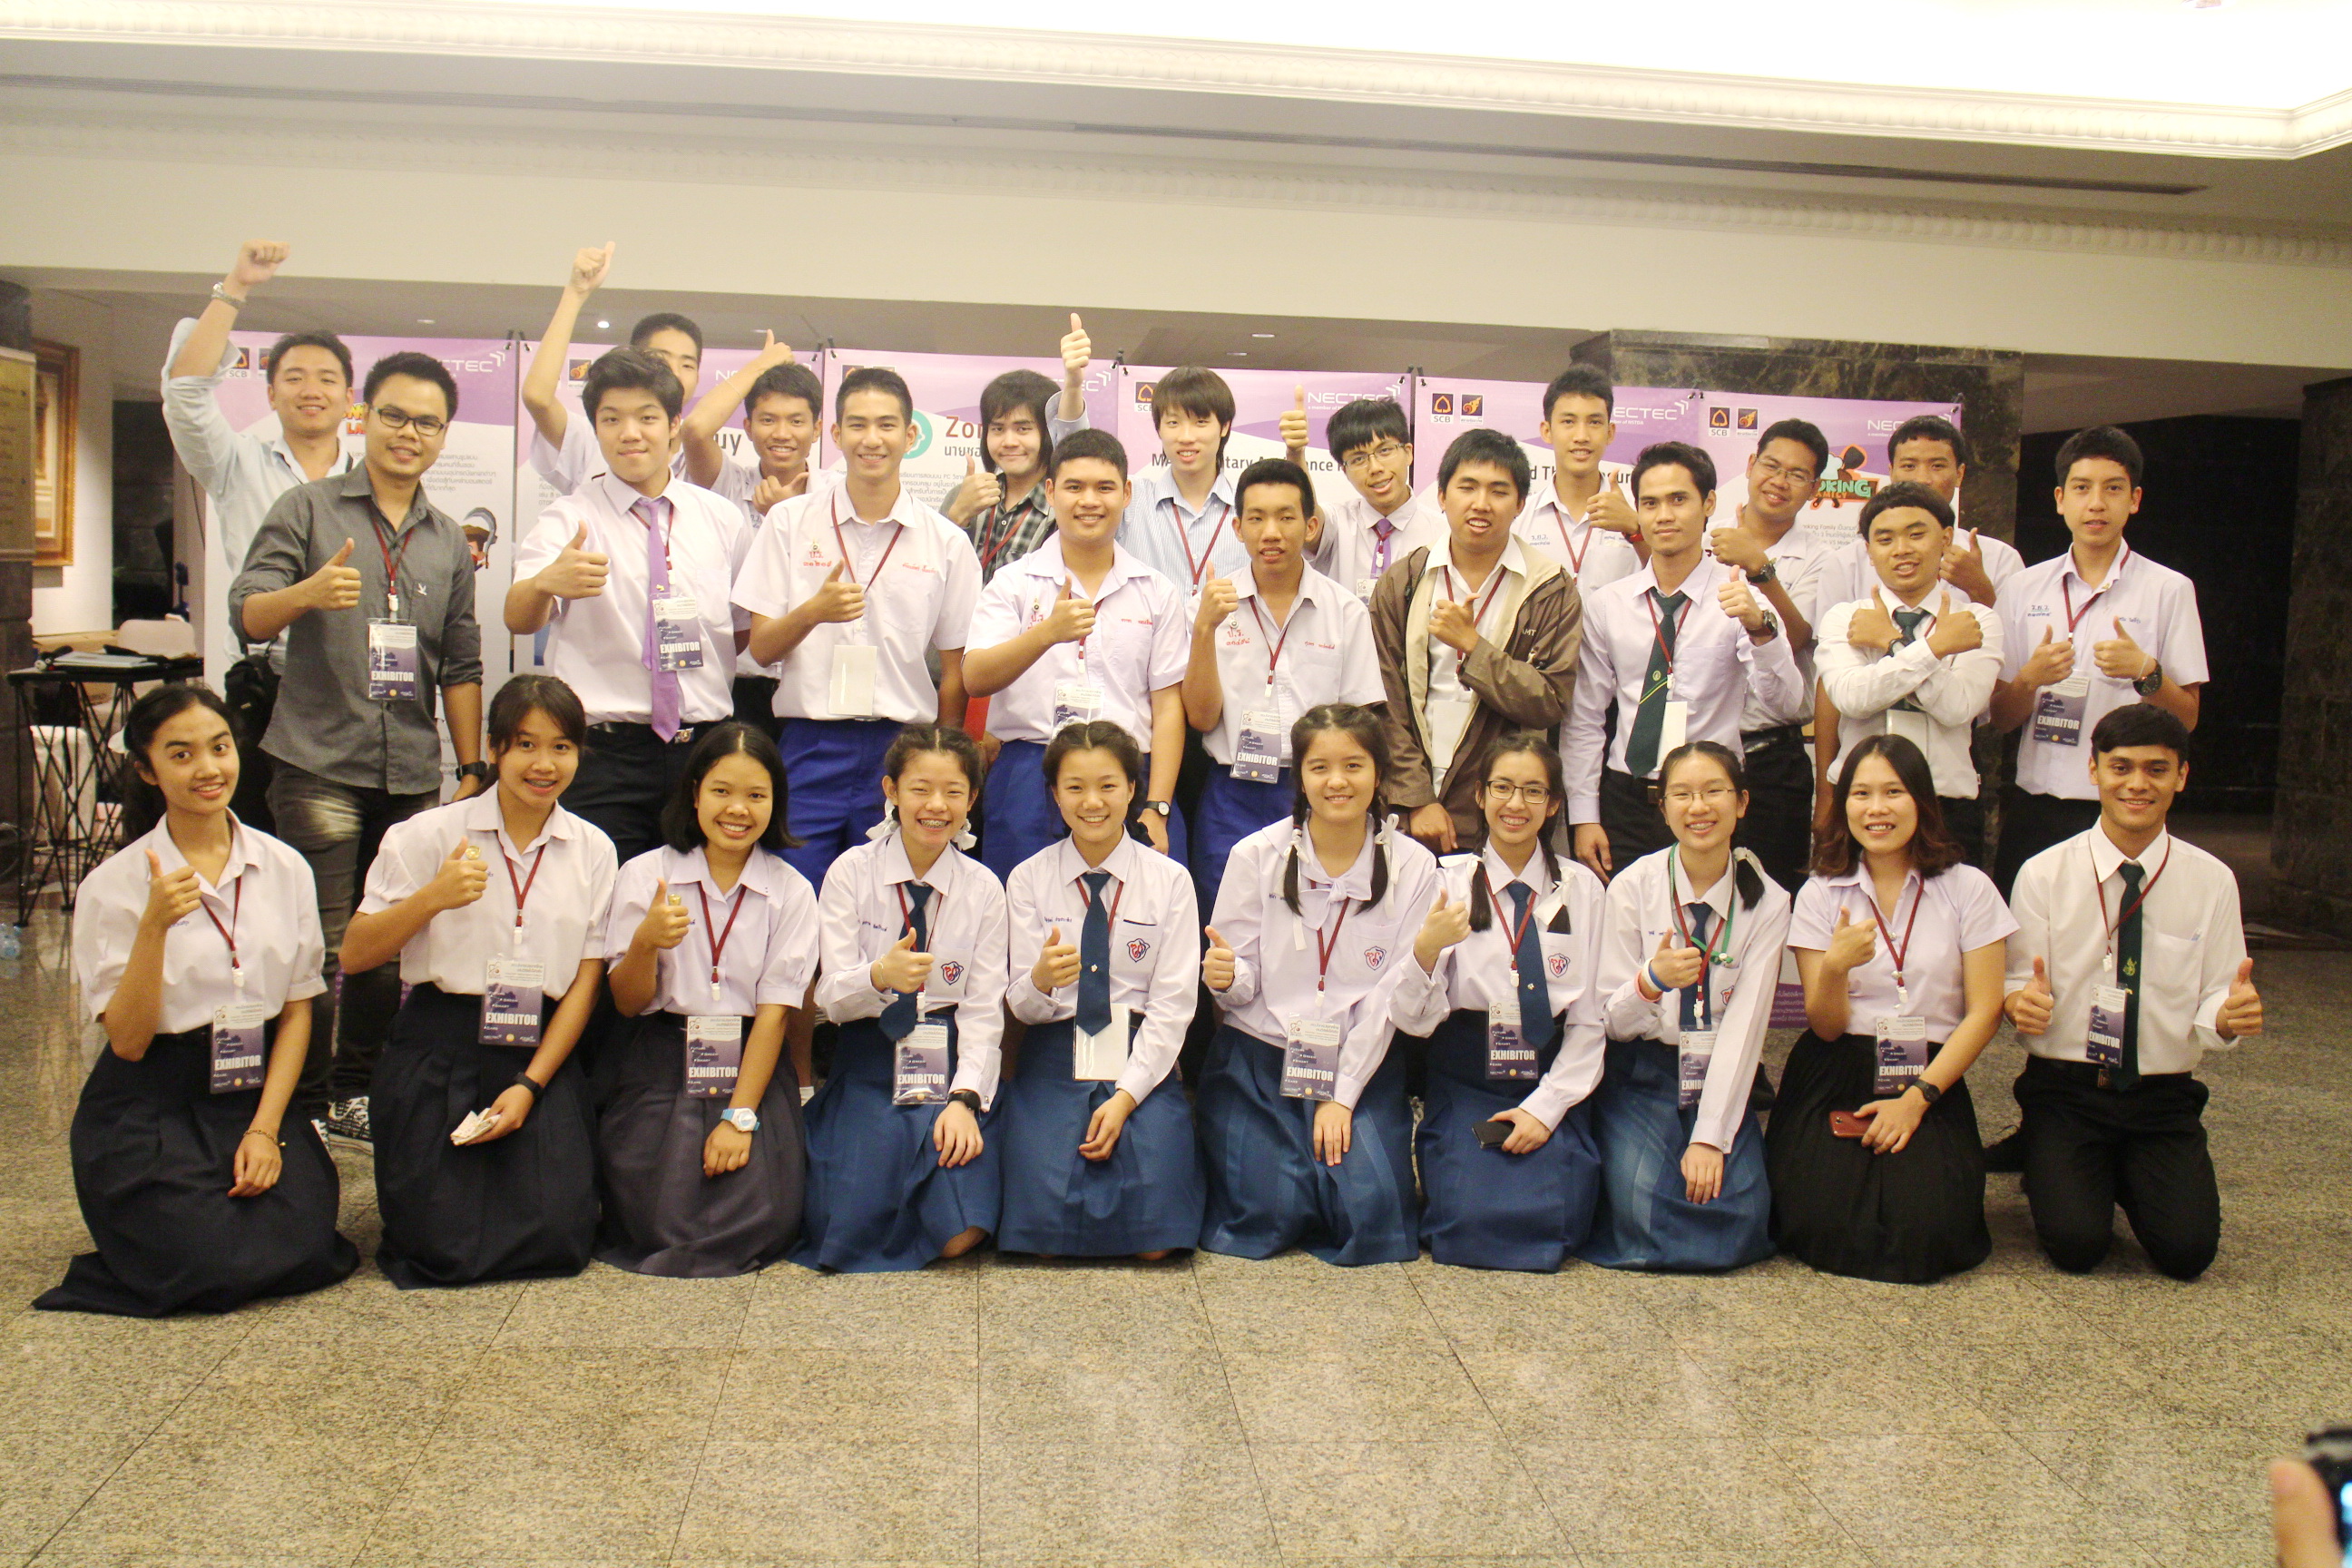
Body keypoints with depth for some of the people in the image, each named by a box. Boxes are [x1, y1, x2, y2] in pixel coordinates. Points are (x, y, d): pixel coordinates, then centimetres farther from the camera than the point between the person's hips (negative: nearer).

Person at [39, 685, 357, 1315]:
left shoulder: (284, 868, 3)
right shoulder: (113, 885, -6)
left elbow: (297, 1011, 5)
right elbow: (127, 1040, -11)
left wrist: (265, 1128, -6)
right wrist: (154, 926, -24)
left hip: (257, 1095, 3)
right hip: (149, 1113, -3)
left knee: (302, 1252, -19)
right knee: (218, 1270, -22)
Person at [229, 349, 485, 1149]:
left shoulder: (450, 541, 14)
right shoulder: (308, 509, 3)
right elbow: (247, 614, -6)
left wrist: (472, 768, 10)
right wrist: (308, 592, -27)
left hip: (413, 773, 4)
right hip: (320, 762, -4)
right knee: (317, 944, -3)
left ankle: (357, 1091, 21)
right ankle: (299, 1104, 9)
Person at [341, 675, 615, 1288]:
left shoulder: (593, 851, 6)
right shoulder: (432, 835, 0)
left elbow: (586, 980, 2)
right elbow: (354, 955, -4)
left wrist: (530, 1084, -8)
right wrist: (433, 898, -20)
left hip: (543, 1052, 2)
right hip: (439, 1048, -2)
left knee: (557, 1240, -11)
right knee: (444, 1249, -11)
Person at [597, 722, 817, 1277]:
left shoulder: (791, 892, 1)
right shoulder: (645, 874, 1)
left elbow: (773, 1012, -5)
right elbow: (628, 1004, -1)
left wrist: (740, 1116, -14)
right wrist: (646, 942, -23)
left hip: (752, 1067, 0)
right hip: (664, 1065, 0)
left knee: (760, 1220, -18)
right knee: (661, 1218, -19)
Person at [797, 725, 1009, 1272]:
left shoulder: (983, 888, 2)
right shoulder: (851, 873, -1)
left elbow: (984, 1007, -2)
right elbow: (831, 995, -7)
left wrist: (965, 1099, -17)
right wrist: (880, 976, -31)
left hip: (952, 1067, 0)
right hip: (868, 1068, 0)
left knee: (960, 1233, -17)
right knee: (852, 1225, -18)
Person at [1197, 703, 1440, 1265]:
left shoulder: (1413, 868, -3)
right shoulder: (1257, 856, -3)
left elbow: (1390, 996, -4)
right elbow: (1243, 986, -1)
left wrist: (1343, 1096, -10)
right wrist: (1225, 978, -25)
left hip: (1362, 1067, 1)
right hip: (1259, 1059, 0)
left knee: (1372, 1216, -16)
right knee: (1267, 1216, -15)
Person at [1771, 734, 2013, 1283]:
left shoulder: (1968, 888, 1)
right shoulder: (1821, 893, 3)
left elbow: (1985, 1011, -3)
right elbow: (1826, 1027, -1)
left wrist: (1917, 1098, -14)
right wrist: (1835, 967, -24)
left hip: (1931, 1081, 0)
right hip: (1834, 1081, 0)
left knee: (1925, 1233, -21)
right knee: (1824, 1228, -20)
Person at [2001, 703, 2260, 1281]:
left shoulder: (2213, 881, 2)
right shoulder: (2043, 874, -3)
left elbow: (2215, 1001, 2)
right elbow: (2018, 986, -2)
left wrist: (2230, 1016, -22)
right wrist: (2022, 1003, -27)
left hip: (2165, 1099, 2)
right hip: (2064, 1089, -2)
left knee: (2188, 1249, -17)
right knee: (2077, 1243, -20)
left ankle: (2130, 1179, 17)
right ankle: (2053, 1168, 15)